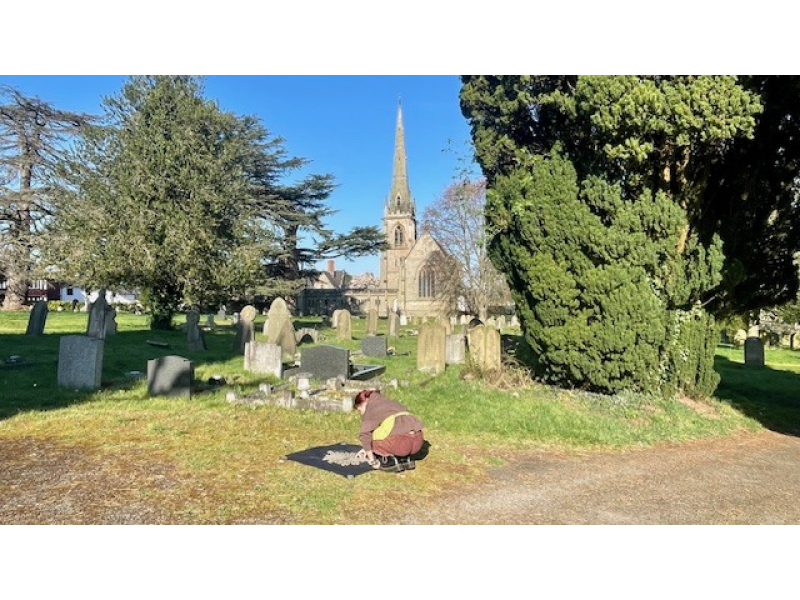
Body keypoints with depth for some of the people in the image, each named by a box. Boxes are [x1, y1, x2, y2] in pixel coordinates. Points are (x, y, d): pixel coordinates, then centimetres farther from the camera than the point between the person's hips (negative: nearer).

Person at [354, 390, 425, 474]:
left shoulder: (370, 408, 10)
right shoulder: (388, 402, 32)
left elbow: (365, 435, -3)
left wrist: (372, 461, 5)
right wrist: (368, 449, 43)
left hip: (400, 441, -7)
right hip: (418, 440, 8)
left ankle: (391, 461, 2)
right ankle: (406, 459, 16)